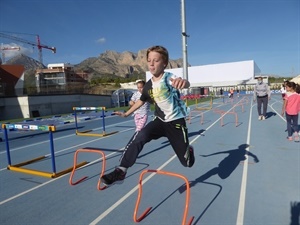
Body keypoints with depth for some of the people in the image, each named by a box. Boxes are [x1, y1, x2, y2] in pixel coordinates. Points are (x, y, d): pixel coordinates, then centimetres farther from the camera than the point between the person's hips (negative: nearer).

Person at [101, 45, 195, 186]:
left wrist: (183, 82, -69)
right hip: (160, 120, 4)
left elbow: (186, 84, -43)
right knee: (140, 136, -28)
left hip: (176, 121, -3)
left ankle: (189, 150, 42)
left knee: (187, 163, 5)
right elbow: (141, 100, 19)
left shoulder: (169, 78, -20)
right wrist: (127, 113, 28)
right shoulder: (148, 86, -2)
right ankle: (121, 171, -21)